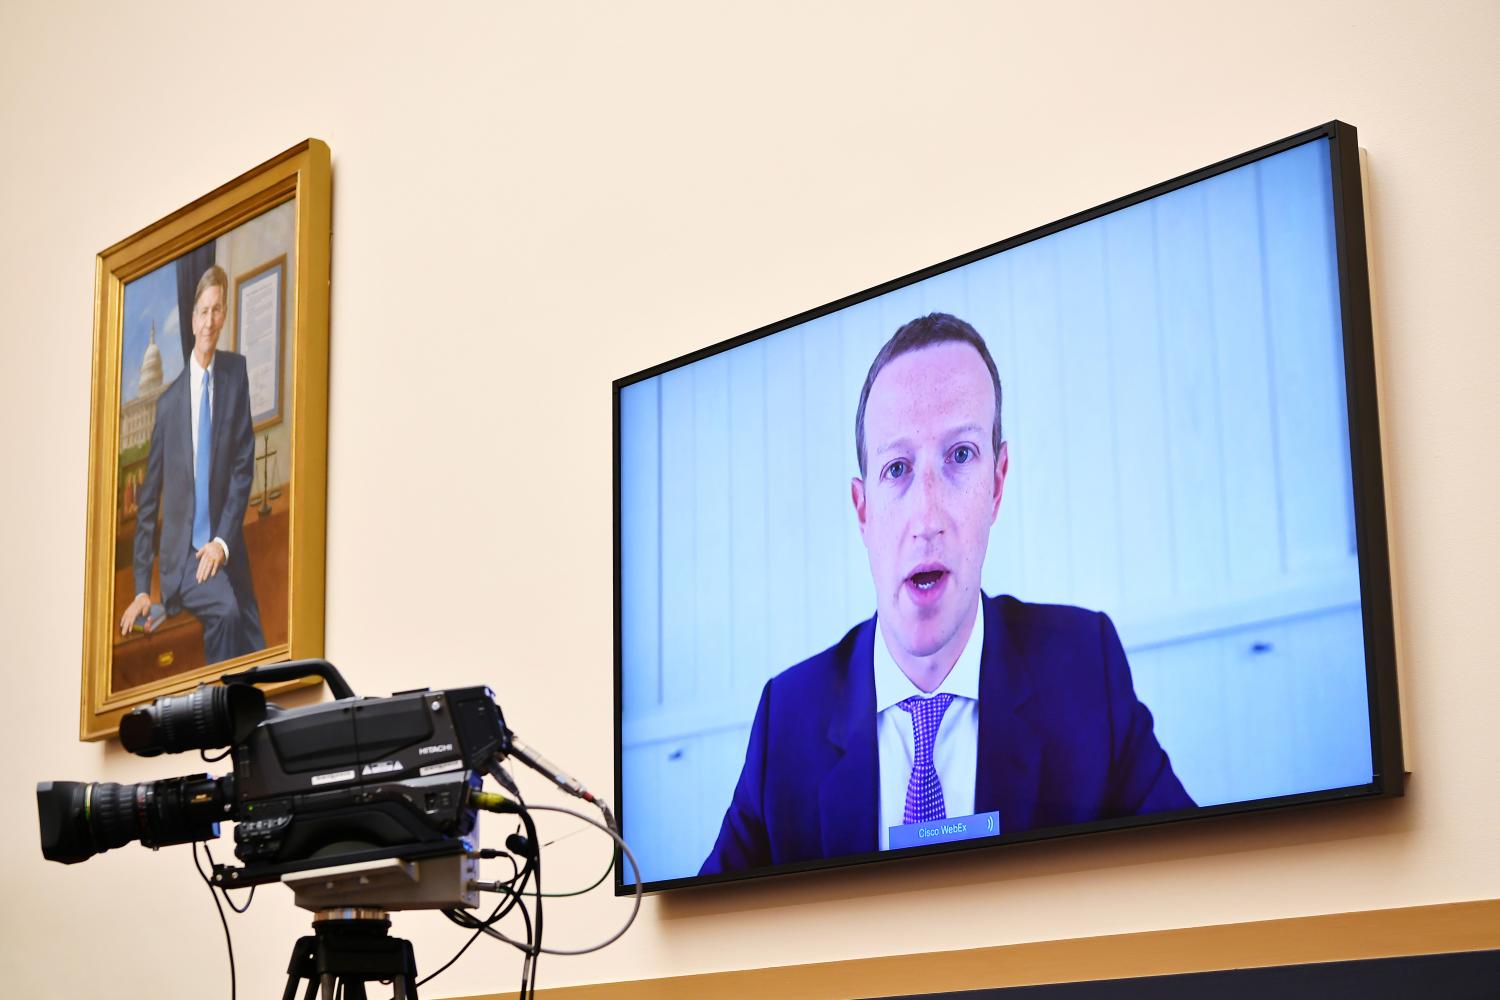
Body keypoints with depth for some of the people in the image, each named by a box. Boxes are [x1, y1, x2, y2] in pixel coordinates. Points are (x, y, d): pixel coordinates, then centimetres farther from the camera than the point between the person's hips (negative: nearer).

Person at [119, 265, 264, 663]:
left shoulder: (236, 373, 4)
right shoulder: (168, 400, 1)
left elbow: (244, 466, 1)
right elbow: (148, 499, 5)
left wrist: (223, 541, -11)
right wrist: (142, 588, 1)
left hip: (226, 552, 2)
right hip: (180, 556, -2)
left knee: (257, 654, -7)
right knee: (226, 610, -29)